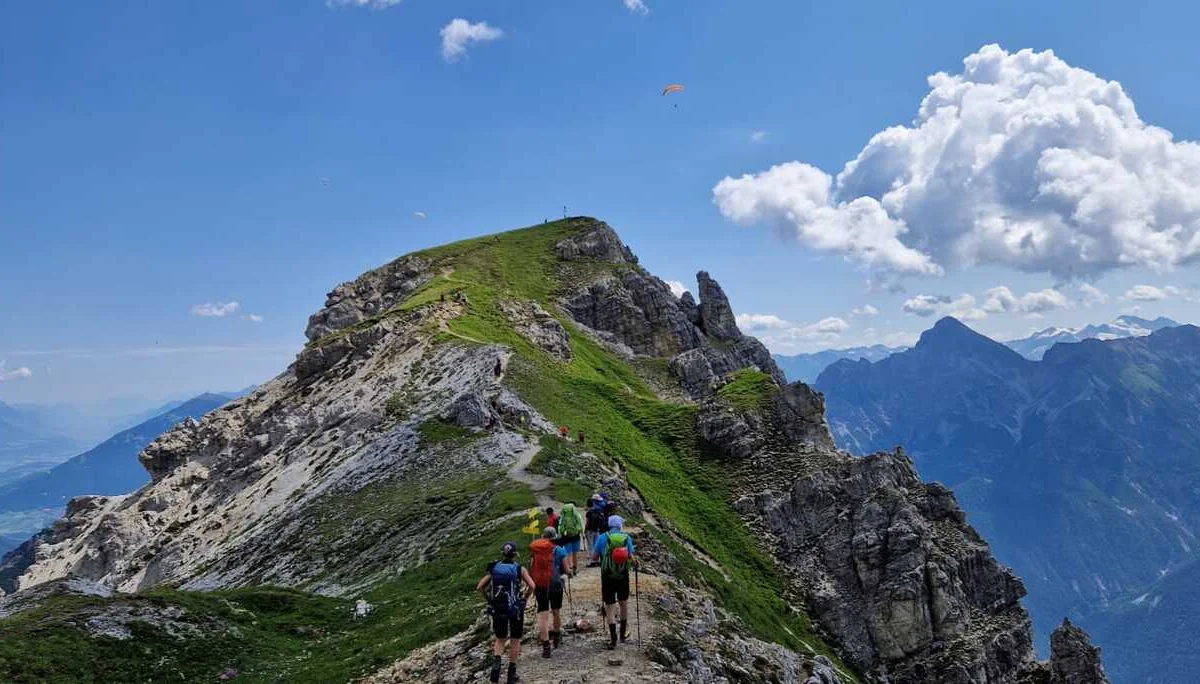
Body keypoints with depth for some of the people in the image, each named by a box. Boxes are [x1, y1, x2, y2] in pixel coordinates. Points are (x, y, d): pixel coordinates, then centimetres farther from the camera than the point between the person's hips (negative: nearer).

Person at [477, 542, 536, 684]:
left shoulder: (494, 568, 3)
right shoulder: (520, 569, -4)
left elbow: (480, 587, -2)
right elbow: (532, 586, -16)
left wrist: (489, 600, 7)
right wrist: (524, 599, -2)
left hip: (497, 609, 2)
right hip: (516, 608, -2)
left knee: (500, 639, 18)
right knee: (515, 640, 14)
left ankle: (496, 663, -7)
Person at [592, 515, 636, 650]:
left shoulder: (602, 538, -3)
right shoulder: (627, 537, -3)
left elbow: (594, 557, 0)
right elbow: (630, 558, -8)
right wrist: (635, 562, 13)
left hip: (607, 576, -1)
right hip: (623, 575, 1)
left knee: (610, 606, 4)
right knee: (624, 602, 22)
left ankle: (613, 638, 1)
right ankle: (623, 633, 32)